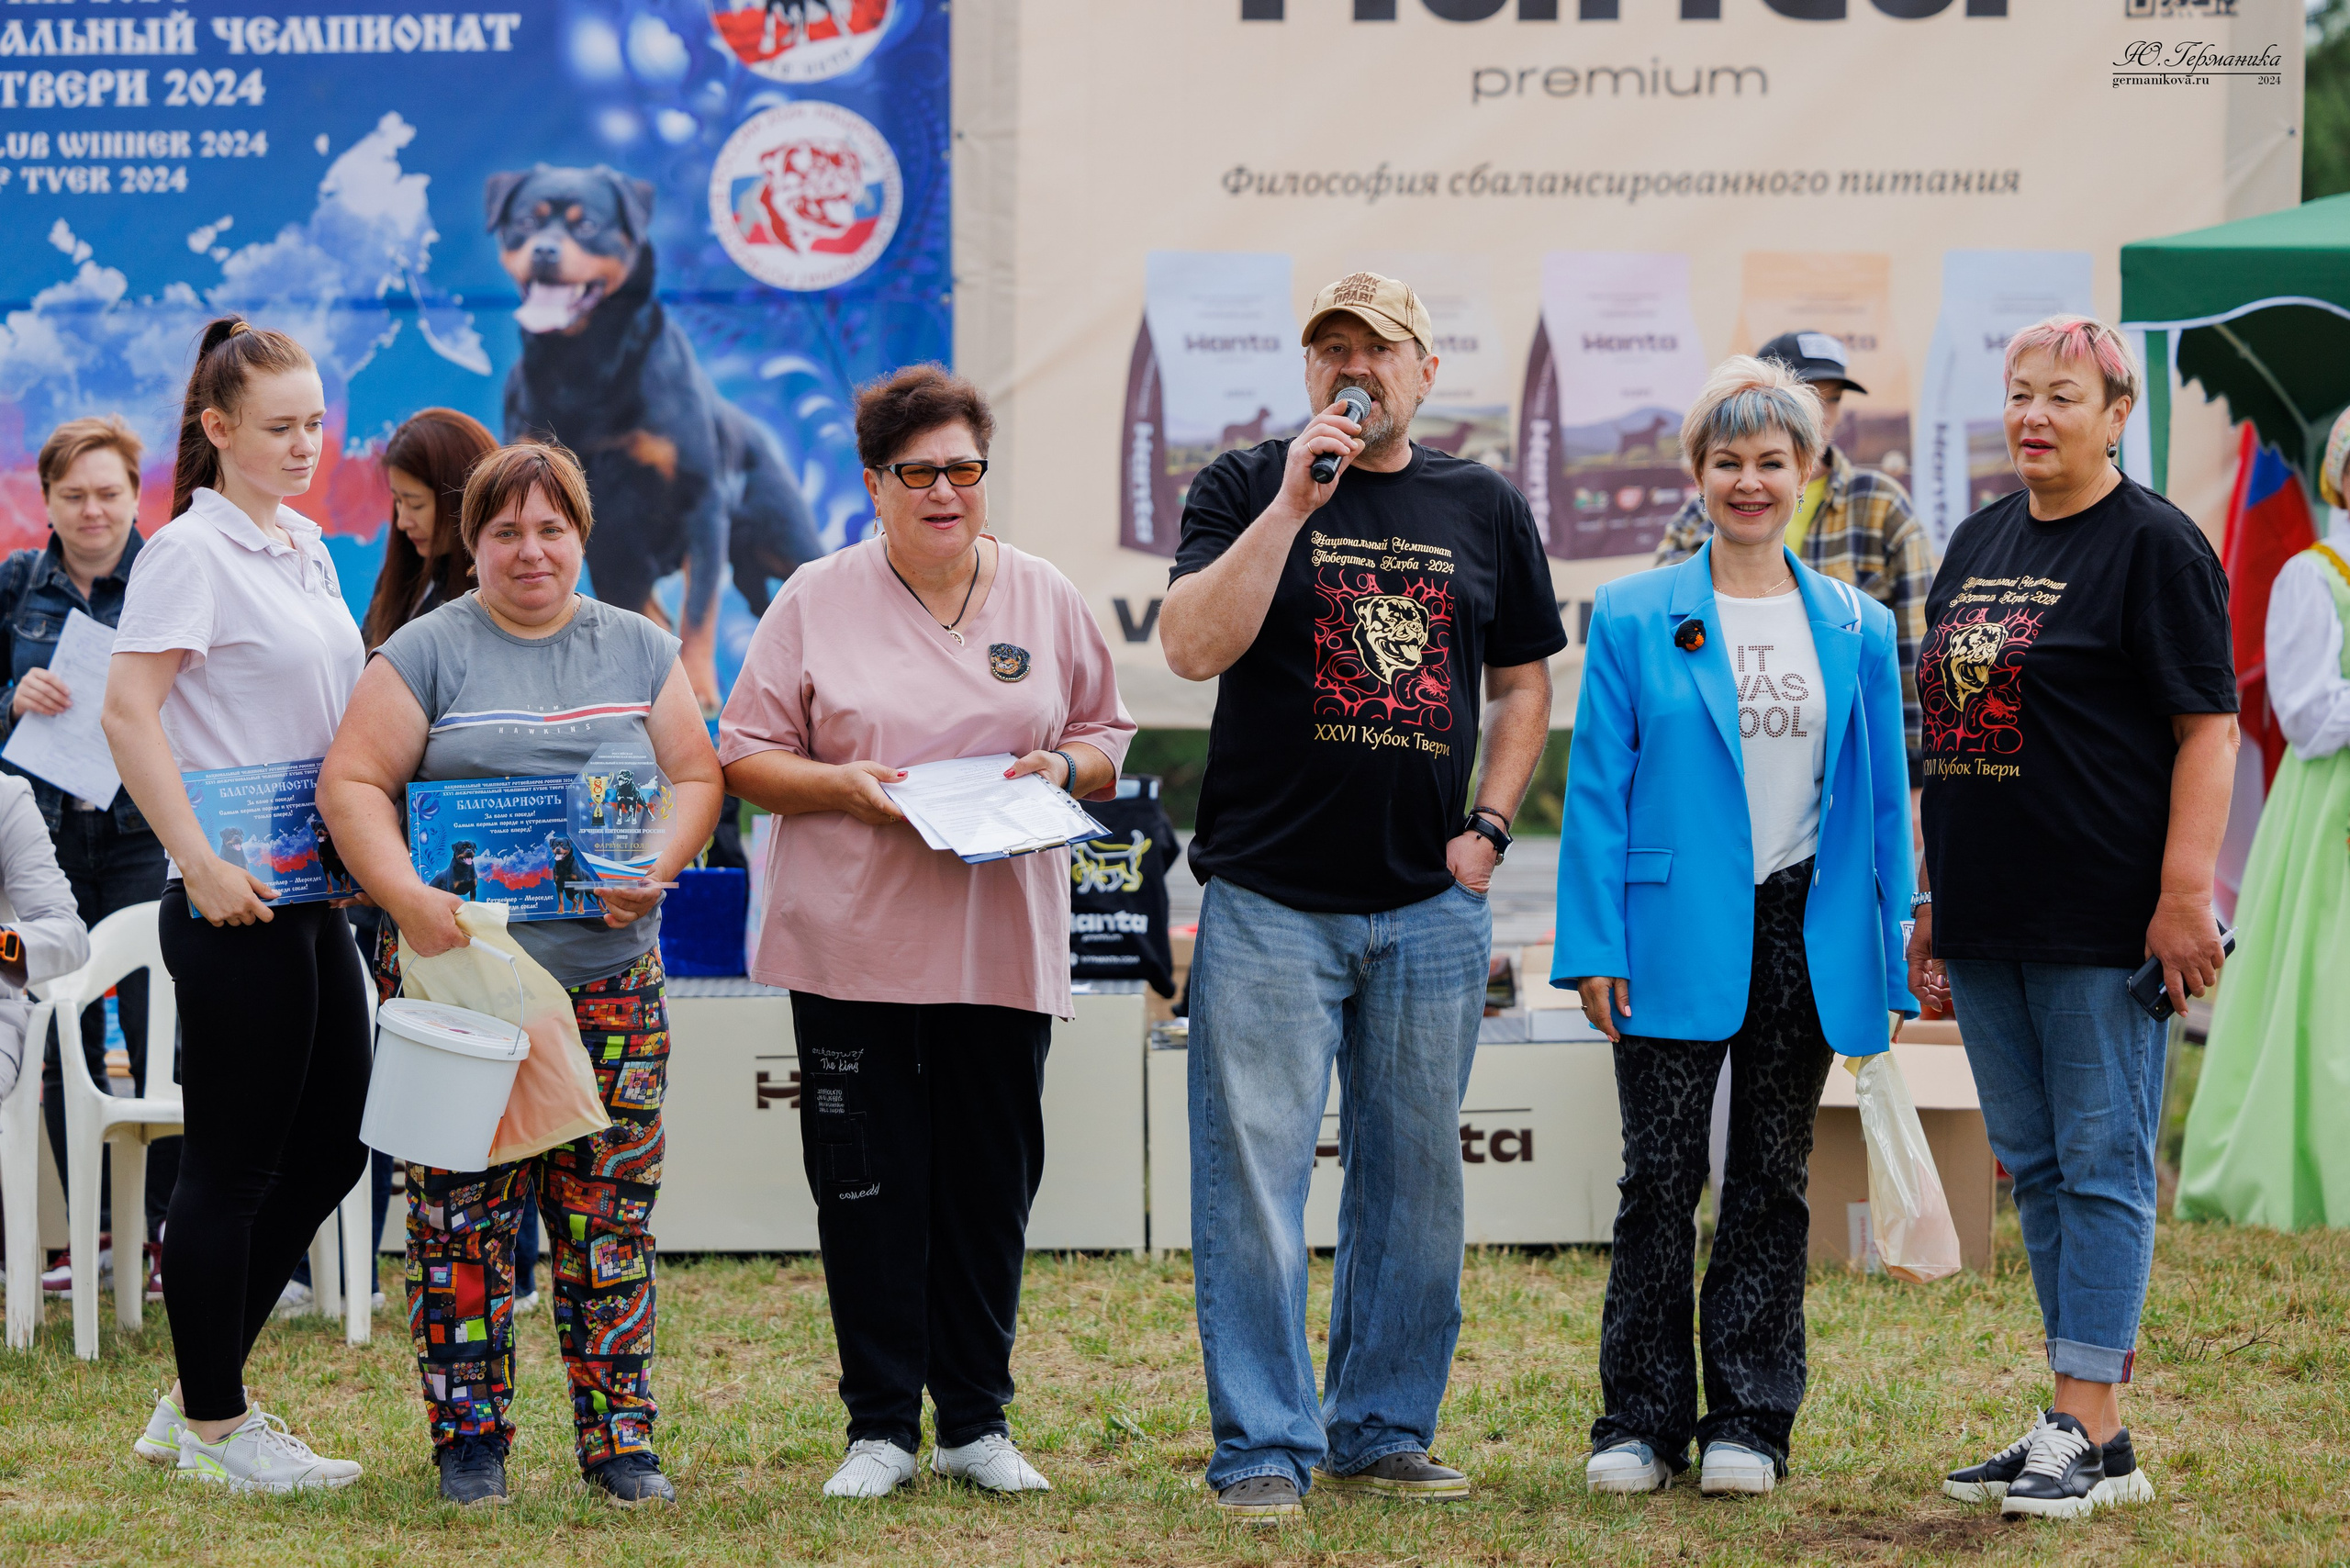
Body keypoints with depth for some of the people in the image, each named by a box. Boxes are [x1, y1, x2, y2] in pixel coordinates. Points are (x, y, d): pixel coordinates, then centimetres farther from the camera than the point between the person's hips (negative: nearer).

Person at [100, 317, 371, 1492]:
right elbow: (128, 710, -19)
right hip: (231, 900, -9)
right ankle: (212, 1427, 8)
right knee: (233, 1163, -2)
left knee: (330, 1143, 11)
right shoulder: (191, 551, -11)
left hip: (311, 889, 9)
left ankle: (206, 1393, 21)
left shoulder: (304, 547, 14)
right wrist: (199, 864, -22)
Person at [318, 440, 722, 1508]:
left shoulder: (641, 652, 13)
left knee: (608, 1214, 1)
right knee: (462, 1212, -4)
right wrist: (407, 897, -18)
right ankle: (469, 1439, 3)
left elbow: (695, 776, 12)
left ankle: (620, 1440, 7)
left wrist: (653, 869, -7)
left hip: (609, 977, 2)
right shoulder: (428, 653, 3)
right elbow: (353, 782, -3)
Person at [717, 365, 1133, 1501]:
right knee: (868, 1190, 0)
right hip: (853, 942, -2)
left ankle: (976, 1422, 14)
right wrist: (844, 784, -14)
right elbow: (744, 757, 3)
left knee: (991, 1189, 4)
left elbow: (1109, 745, 15)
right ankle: (880, 1428, 7)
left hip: (1003, 947, 2)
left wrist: (1062, 769, -7)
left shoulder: (1046, 602, 8)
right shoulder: (815, 603, 2)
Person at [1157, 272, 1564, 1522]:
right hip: (1270, 902, -3)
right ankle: (1264, 1450, -1)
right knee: (1256, 1182, -6)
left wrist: (1486, 827, 5)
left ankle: (1382, 1432, 19)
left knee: (1414, 1184, 8)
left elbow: (1523, 683, 18)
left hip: (1431, 907, 3)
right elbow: (1192, 648, -12)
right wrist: (1294, 504, -17)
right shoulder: (1243, 489, 2)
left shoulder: (1484, 510, 11)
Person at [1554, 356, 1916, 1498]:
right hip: (1676, 938, -2)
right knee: (1661, 1180, 0)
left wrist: (1887, 966, 4)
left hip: (1804, 941, 2)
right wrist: (1594, 949, -8)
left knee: (1772, 1183, 7)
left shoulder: (1859, 630, 8)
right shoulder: (1634, 620, 1)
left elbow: (1882, 802, 9)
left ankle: (1749, 1424, 13)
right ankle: (1641, 1423, 7)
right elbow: (1596, 791, 0)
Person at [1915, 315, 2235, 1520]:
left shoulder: (2152, 545, -6)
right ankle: (2088, 1433, 16)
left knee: (2102, 1164, -5)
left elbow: (2207, 729, -11)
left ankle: (2087, 1432, -4)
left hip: (2103, 923, -8)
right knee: (2035, 1167, 10)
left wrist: (2184, 896, -18)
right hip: (1987, 922, 8)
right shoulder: (1979, 543, 16)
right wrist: (1932, 900, 18)